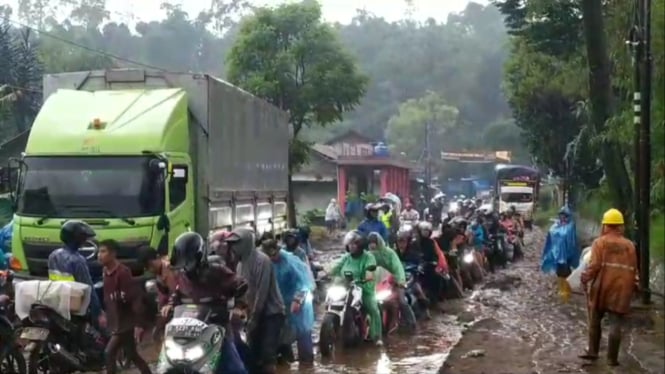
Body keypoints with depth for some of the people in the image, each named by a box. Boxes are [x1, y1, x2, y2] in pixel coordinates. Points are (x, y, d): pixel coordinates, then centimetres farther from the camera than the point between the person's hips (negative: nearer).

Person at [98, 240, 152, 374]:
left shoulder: (123, 272, -19)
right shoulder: (106, 273, 8)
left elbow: (136, 298, -21)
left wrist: (138, 324, -24)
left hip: (127, 322, -9)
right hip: (116, 322, 9)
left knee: (109, 354, -10)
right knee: (132, 354, 15)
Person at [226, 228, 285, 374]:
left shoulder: (261, 260, -16)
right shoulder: (241, 263, 10)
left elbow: (262, 292, -18)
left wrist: (253, 318, -17)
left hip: (271, 313, -8)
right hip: (254, 314, 8)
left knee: (267, 354, -13)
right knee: (253, 354, 9)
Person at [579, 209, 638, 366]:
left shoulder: (600, 242, -5)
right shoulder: (629, 245, 4)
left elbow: (594, 266, -12)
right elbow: (634, 269, 7)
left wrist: (585, 278, 2)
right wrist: (633, 286, 19)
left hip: (601, 288, -1)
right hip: (621, 290, 2)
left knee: (595, 321, 16)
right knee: (615, 325, 3)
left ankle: (593, 351, 21)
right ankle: (612, 358, 4)